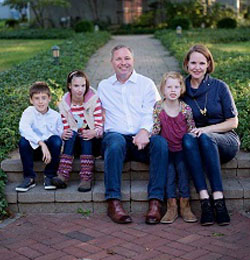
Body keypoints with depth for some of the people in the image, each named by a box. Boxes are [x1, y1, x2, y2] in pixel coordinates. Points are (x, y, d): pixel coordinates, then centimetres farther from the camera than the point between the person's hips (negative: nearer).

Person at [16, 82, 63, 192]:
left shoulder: (55, 116, -6)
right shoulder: (29, 112, -11)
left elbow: (60, 135, -9)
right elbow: (23, 128, -32)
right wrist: (41, 143, -41)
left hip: (50, 148, 1)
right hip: (34, 148, 0)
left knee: (56, 140, -28)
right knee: (23, 141, -29)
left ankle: (49, 176, -13)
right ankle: (29, 178, -15)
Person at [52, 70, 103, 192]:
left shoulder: (94, 100, -8)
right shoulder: (64, 104, 0)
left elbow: (100, 126, -11)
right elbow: (65, 128, 2)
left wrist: (94, 133, -34)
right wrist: (63, 134, -23)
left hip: (92, 142, -2)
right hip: (74, 141, 2)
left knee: (87, 137, -34)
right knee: (71, 134, -30)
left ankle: (86, 178, -43)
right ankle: (63, 175, -42)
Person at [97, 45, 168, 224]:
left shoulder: (146, 84, 14)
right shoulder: (103, 86, 22)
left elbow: (152, 112, 1)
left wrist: (145, 130, -19)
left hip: (142, 138, 0)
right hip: (115, 134, 0)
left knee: (161, 142, -32)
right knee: (115, 143, -36)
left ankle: (156, 201, -32)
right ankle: (114, 202, -36)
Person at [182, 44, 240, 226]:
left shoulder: (219, 87, 1)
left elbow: (233, 122, 0)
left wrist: (207, 129, -14)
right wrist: (189, 130, -11)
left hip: (225, 140, -2)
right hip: (197, 143, 2)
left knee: (205, 138, -36)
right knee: (188, 139, -34)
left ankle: (219, 200, -40)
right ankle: (205, 200, -42)